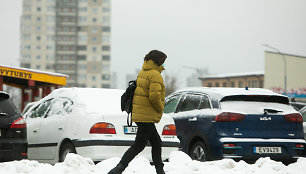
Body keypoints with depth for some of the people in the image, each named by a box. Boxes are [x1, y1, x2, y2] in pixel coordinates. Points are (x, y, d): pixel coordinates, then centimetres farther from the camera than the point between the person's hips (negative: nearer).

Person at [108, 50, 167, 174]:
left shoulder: (142, 72, 14)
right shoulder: (155, 75, -14)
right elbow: (154, 96, -23)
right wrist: (160, 109, -6)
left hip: (138, 114, 10)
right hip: (147, 116, -10)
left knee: (156, 144, 15)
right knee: (138, 146, -5)